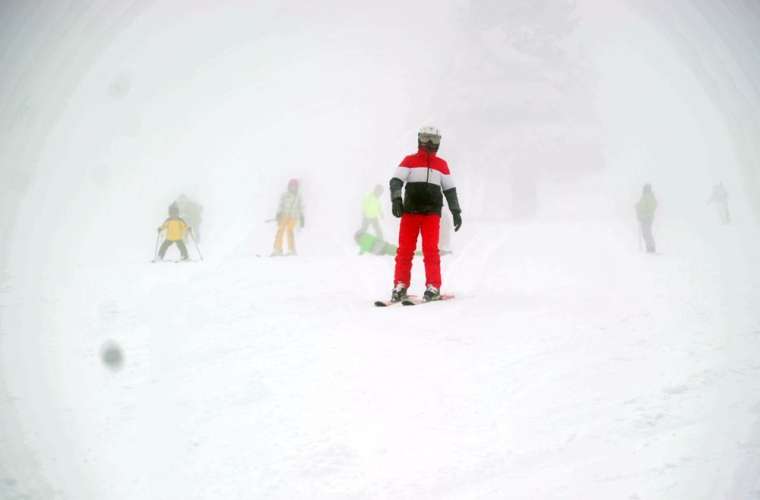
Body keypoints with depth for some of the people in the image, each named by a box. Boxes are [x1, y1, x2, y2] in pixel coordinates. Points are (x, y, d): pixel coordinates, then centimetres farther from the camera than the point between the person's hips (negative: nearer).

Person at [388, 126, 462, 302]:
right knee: (405, 249, -2)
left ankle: (433, 287, -4)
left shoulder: (441, 164, 16)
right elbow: (396, 180, -3)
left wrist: (456, 212, 13)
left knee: (430, 250, -8)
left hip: (432, 213, 1)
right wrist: (396, 199, -20)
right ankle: (401, 286, 4)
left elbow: (450, 189, 19)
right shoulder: (409, 161, 9)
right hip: (410, 211, -1)